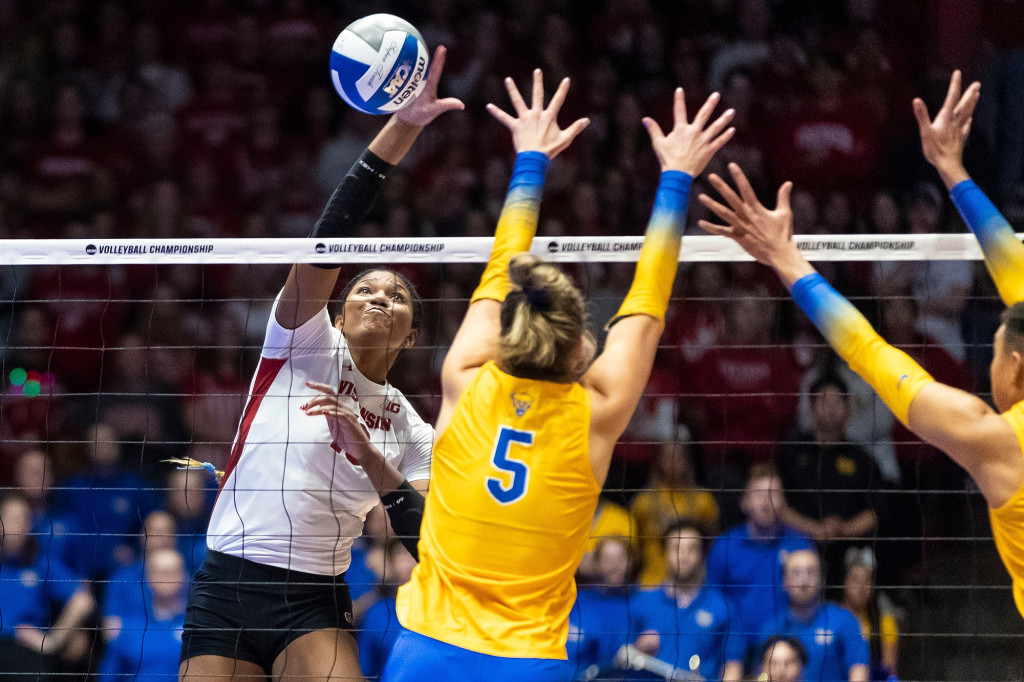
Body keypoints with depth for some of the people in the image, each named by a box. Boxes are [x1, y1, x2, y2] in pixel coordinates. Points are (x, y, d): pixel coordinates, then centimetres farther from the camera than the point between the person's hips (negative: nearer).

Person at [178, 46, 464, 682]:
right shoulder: (306, 342, 4)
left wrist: (368, 451, -13)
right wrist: (399, 131, -23)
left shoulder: (412, 432, 12)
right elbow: (329, 239, -11)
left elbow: (427, 540, 0)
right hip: (227, 585, -1)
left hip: (315, 603, 2)